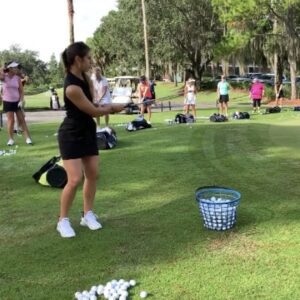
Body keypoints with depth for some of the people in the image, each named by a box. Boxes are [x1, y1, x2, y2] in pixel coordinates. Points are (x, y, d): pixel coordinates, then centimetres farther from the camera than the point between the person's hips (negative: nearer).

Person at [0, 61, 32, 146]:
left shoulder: (17, 78, -1)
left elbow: (21, 91, 1)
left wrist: (21, 101, -10)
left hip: (17, 101, 2)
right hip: (7, 102, -2)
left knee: (22, 120, 2)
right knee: (11, 120, -3)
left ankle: (27, 138, 4)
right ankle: (11, 139, 10)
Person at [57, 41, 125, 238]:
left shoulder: (83, 75, -1)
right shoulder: (72, 87, -28)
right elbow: (94, 111, -19)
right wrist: (113, 108, -3)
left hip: (87, 131, 9)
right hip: (71, 136, -9)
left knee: (93, 175, 8)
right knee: (75, 179, -11)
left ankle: (88, 214, 23)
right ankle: (63, 220, 7)